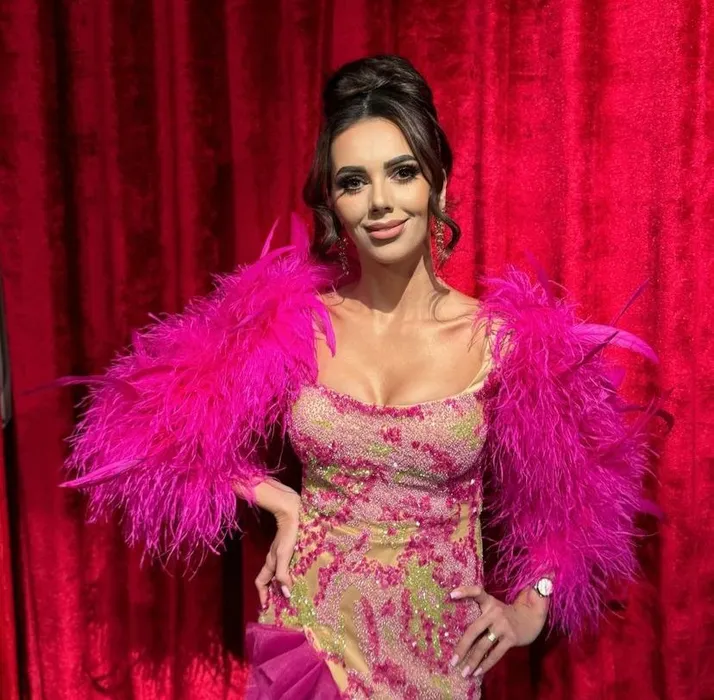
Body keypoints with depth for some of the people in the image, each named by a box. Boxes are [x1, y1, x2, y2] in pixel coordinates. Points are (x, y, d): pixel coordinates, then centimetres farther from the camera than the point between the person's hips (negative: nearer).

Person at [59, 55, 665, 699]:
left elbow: (572, 490, 4)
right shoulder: (290, 321, -9)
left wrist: (528, 608, -5)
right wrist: (283, 501, -8)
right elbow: (173, 423, 0)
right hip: (309, 625, 0)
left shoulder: (504, 340, -10)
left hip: (437, 643, 0)